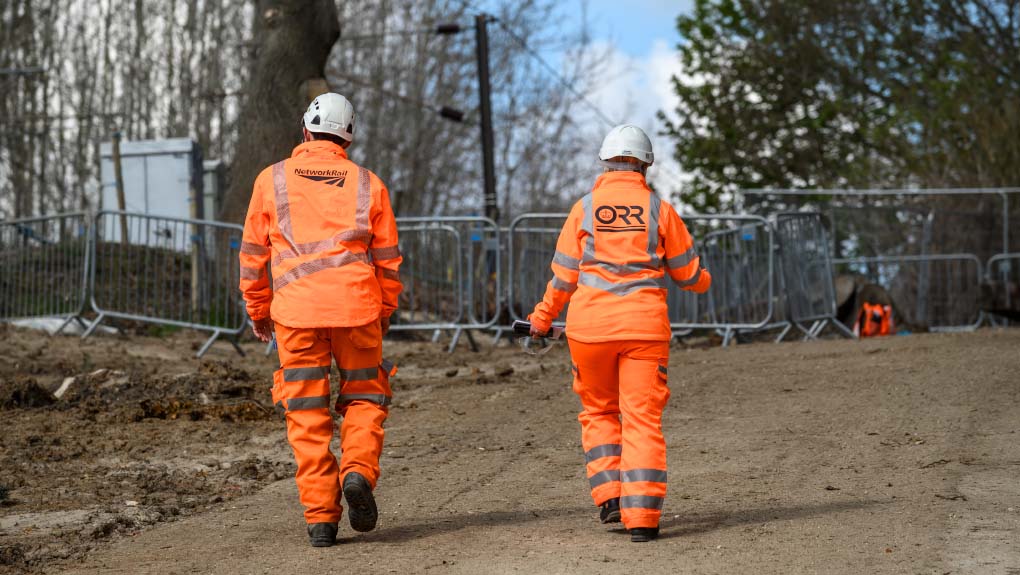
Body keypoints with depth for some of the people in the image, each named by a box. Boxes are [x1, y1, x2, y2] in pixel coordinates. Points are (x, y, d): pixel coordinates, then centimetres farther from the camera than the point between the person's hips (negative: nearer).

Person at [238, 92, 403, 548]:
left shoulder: (272, 180, 6)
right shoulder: (368, 185, 8)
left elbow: (253, 255, 9)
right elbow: (388, 261, 10)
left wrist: (258, 311, 21)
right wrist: (384, 313, 24)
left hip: (296, 310, 0)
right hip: (356, 308, 0)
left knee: (307, 415, 5)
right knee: (363, 396, 16)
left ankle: (320, 517, 2)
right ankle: (358, 471, -9)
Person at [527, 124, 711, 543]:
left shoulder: (585, 209, 1)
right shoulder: (659, 210, 1)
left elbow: (564, 276, 2)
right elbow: (687, 272, 8)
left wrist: (542, 318, 17)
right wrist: (704, 281, 32)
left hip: (590, 325, 0)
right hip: (644, 327, 0)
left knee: (599, 412, 18)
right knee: (642, 419, 1)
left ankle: (610, 495, 6)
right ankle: (642, 516, -6)